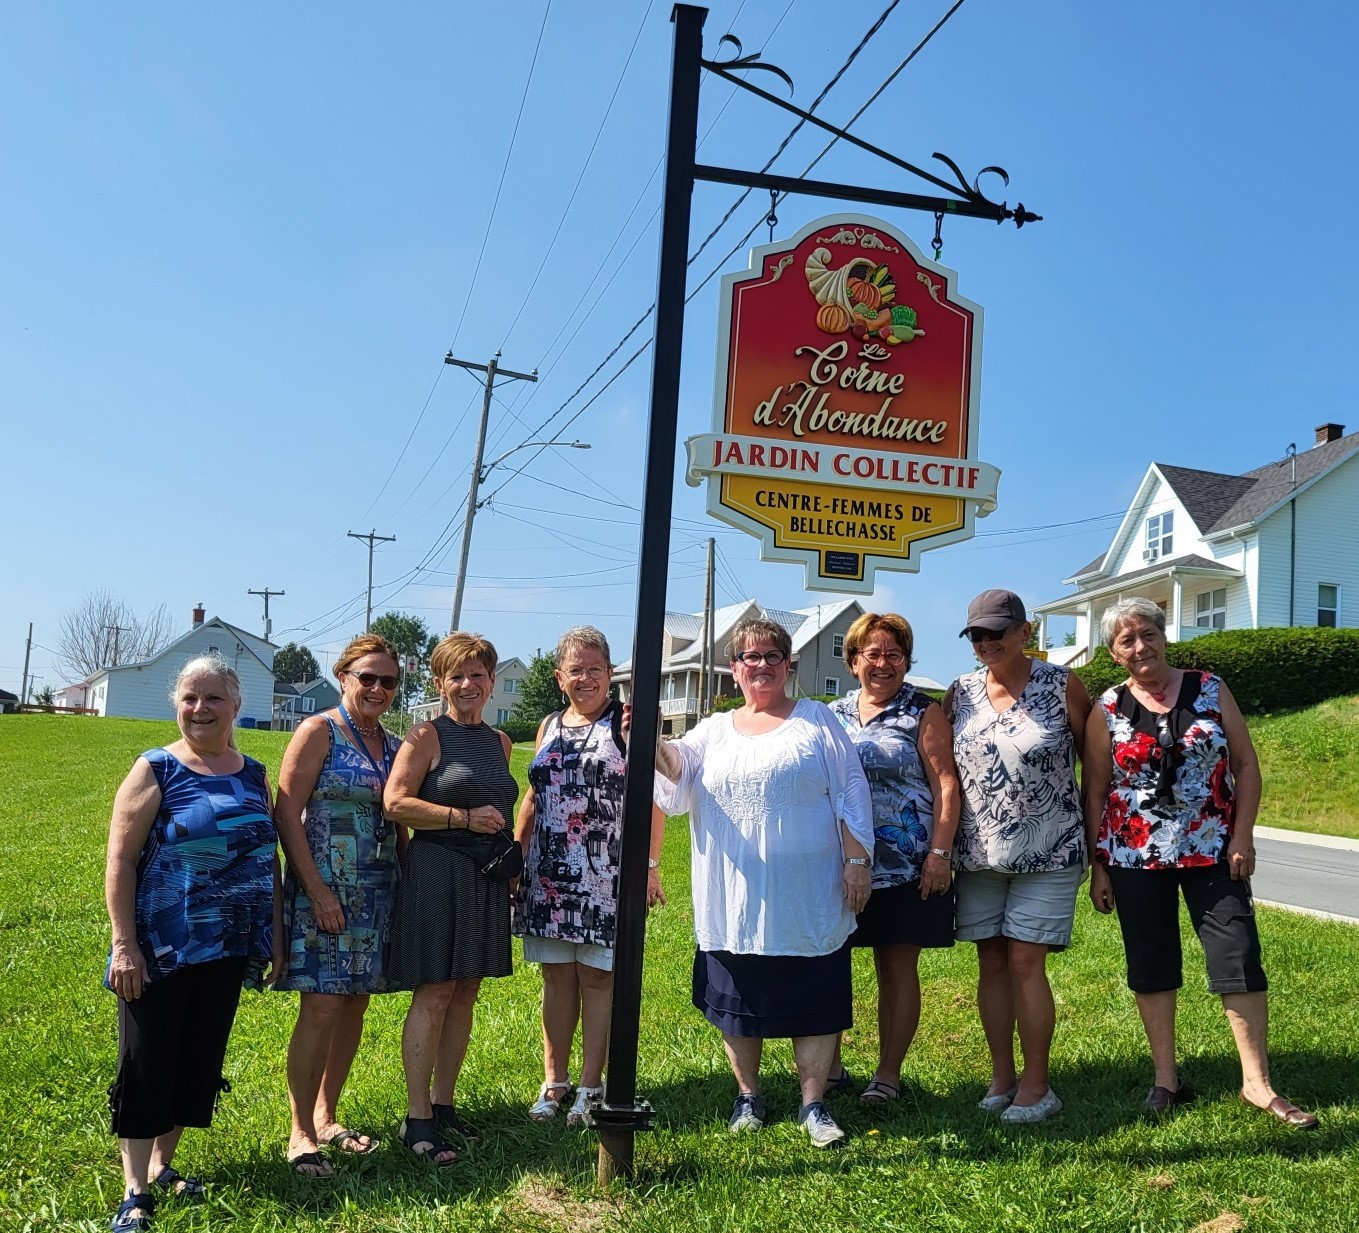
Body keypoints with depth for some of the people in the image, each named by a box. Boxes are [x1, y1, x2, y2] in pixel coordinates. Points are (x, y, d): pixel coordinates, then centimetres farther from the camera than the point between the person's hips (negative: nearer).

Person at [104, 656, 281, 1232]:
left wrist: (275, 935, 11)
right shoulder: (156, 770, -7)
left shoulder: (253, 775, 6)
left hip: (227, 951, 5)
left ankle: (162, 1165, 29)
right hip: (160, 949, -5)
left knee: (200, 1061, 12)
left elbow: (268, 859, 12)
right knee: (147, 1064, 1)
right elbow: (121, 861, -10)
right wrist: (124, 943, -15)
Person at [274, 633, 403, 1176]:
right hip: (324, 891, -6)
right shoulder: (319, 732, -7)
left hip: (377, 893, 6)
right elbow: (286, 814, -12)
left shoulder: (393, 744, 11)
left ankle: (326, 1117, 26)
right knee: (322, 1007, -7)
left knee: (355, 1005, 11)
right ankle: (301, 1133, 6)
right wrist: (317, 890, -17)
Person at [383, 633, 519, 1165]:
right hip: (437, 872, -6)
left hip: (487, 877, 6)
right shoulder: (427, 736, -5)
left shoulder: (499, 742, 13)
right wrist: (465, 818, -16)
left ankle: (443, 1103, 22)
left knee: (464, 994, 11)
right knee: (434, 995, -4)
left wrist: (512, 849, 9)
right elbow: (396, 802, -14)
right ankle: (417, 1119, 3)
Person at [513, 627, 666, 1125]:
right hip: (549, 875, 5)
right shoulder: (549, 727, 14)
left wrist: (649, 864, -17)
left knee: (598, 977, 2)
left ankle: (591, 1086, 13)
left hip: (606, 874, -4)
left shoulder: (626, 721, -2)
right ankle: (553, 1082, 20)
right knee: (556, 976, 10)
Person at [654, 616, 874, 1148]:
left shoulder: (817, 720, 7)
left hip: (805, 897, -2)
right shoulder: (714, 730, 14)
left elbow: (850, 792, 3)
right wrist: (651, 741, -24)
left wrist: (857, 860, -5)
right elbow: (678, 765, -3)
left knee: (813, 999, 2)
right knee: (739, 998, 9)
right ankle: (747, 1095, 24)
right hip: (735, 900, 2)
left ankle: (813, 1104, 14)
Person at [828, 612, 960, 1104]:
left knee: (898, 966, 4)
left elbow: (945, 784, -6)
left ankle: (888, 1072, 14)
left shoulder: (923, 713, 0)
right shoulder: (832, 714, 12)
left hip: (905, 867, -3)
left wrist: (940, 853, -14)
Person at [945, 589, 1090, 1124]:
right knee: (991, 962, 7)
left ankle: (1037, 1085, 8)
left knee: (1025, 962, -5)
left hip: (1046, 853, -4)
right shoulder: (960, 693, 4)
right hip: (978, 854, 4)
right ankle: (1002, 1077, 20)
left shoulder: (1061, 685, -6)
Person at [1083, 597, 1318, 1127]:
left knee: (1239, 957, -4)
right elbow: (1095, 792, 3)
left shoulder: (1210, 689, 1)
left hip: (1211, 850, 0)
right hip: (1135, 857, 0)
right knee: (1150, 966, 6)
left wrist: (1242, 835, -6)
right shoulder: (1107, 711, 0)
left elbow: (1246, 764, 3)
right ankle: (1166, 1079, 19)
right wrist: (1098, 866, 1)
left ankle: (1258, 1082, 6)